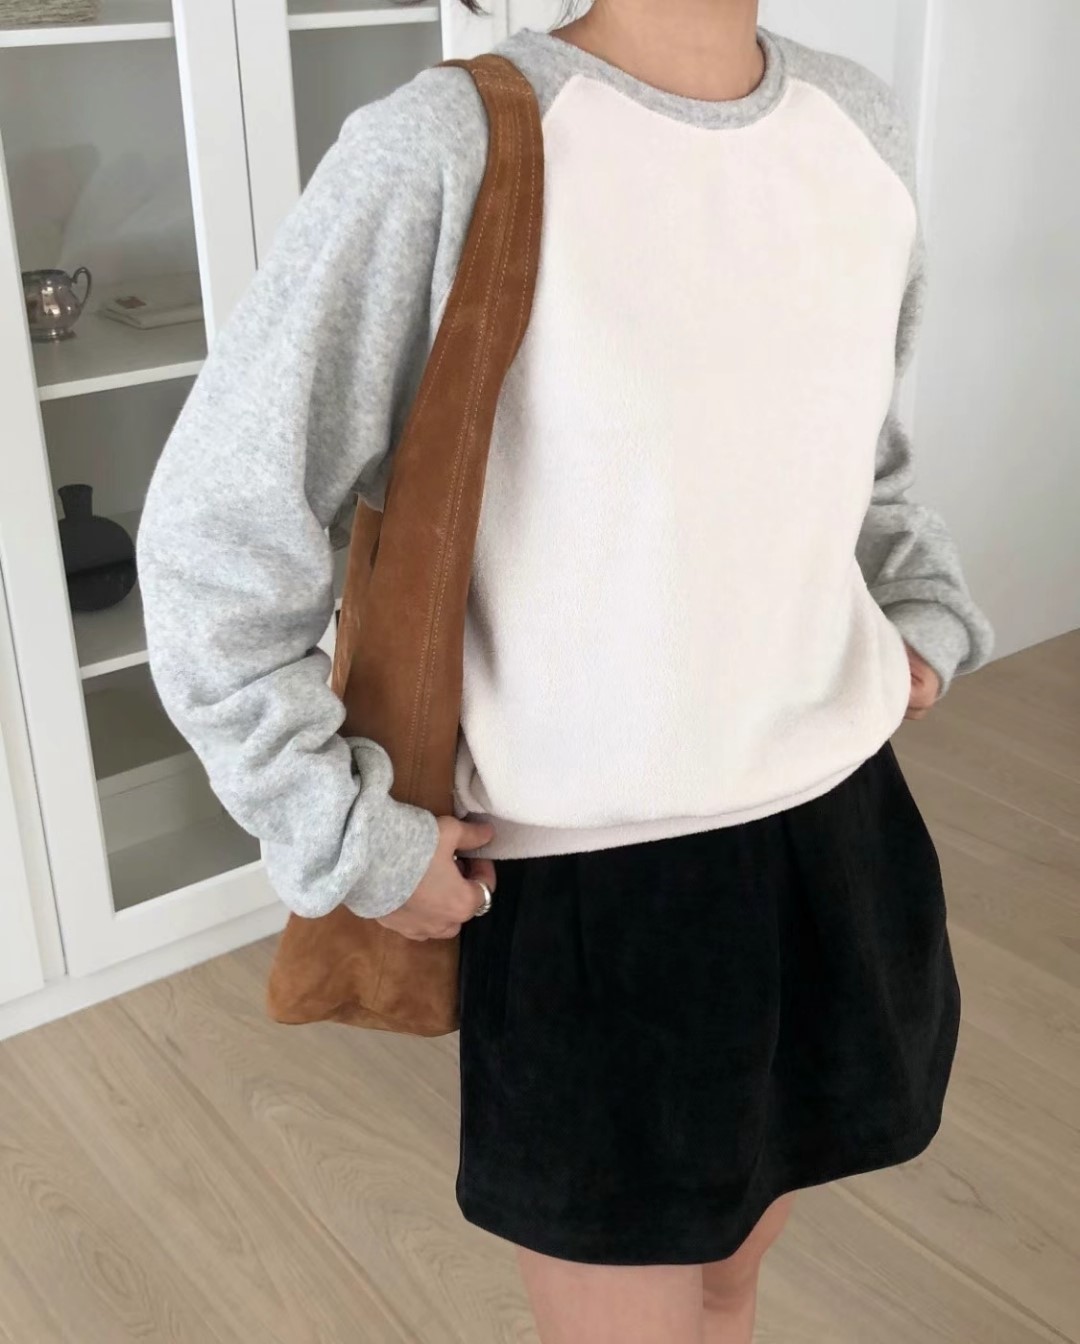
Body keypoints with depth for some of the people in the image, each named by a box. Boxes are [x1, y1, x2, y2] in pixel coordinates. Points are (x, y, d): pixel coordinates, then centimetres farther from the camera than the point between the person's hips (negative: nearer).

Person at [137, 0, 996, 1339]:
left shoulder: (862, 122, 2)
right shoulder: (448, 149, -18)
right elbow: (214, 529, -13)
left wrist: (921, 614, 7)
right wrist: (351, 839, -12)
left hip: (842, 828, 6)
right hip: (594, 887, -5)